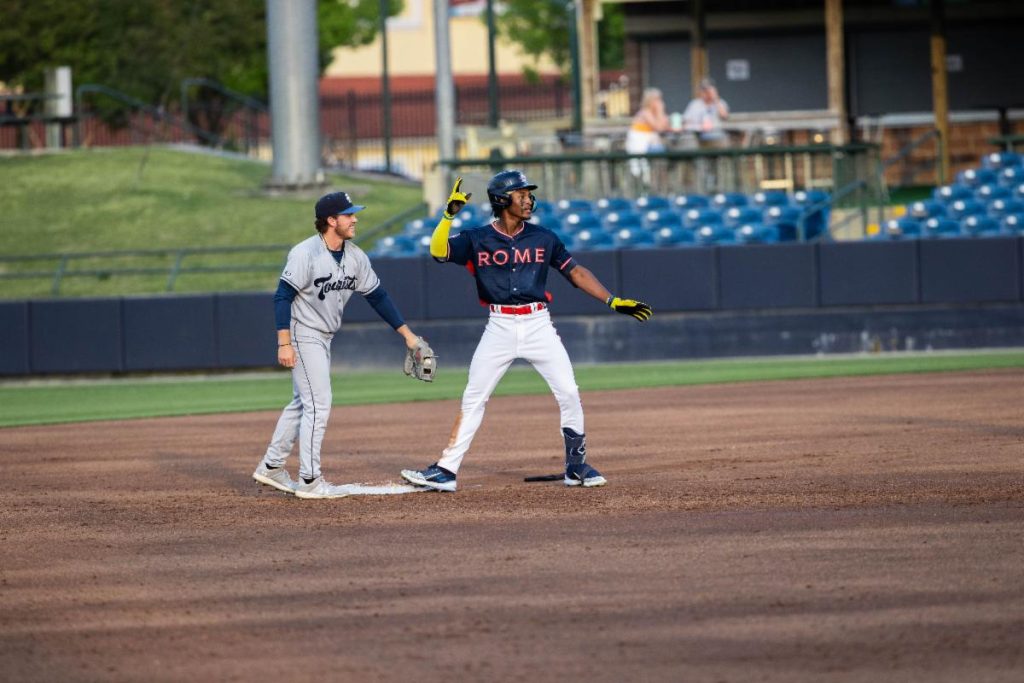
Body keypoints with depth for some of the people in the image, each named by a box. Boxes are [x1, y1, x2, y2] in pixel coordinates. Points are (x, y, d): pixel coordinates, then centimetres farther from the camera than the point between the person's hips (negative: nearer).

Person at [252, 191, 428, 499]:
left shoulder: (355, 257, 2)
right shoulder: (305, 254, -20)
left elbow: (377, 295, 8)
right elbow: (283, 297, -21)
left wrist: (407, 333, 6)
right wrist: (284, 344, -27)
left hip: (324, 338, 9)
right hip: (303, 335, -9)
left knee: (302, 403, 16)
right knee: (318, 404, -9)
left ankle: (271, 467, 26)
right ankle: (309, 481, -4)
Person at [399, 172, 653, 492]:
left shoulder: (543, 238, 6)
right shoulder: (477, 239, 0)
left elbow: (575, 271, 9)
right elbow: (439, 251, -12)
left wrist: (612, 301, 2)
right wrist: (449, 214, -24)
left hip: (538, 325, 1)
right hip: (499, 328, -1)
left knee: (569, 393, -5)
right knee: (473, 399, -1)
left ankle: (576, 466, 9)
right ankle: (446, 470, 1)